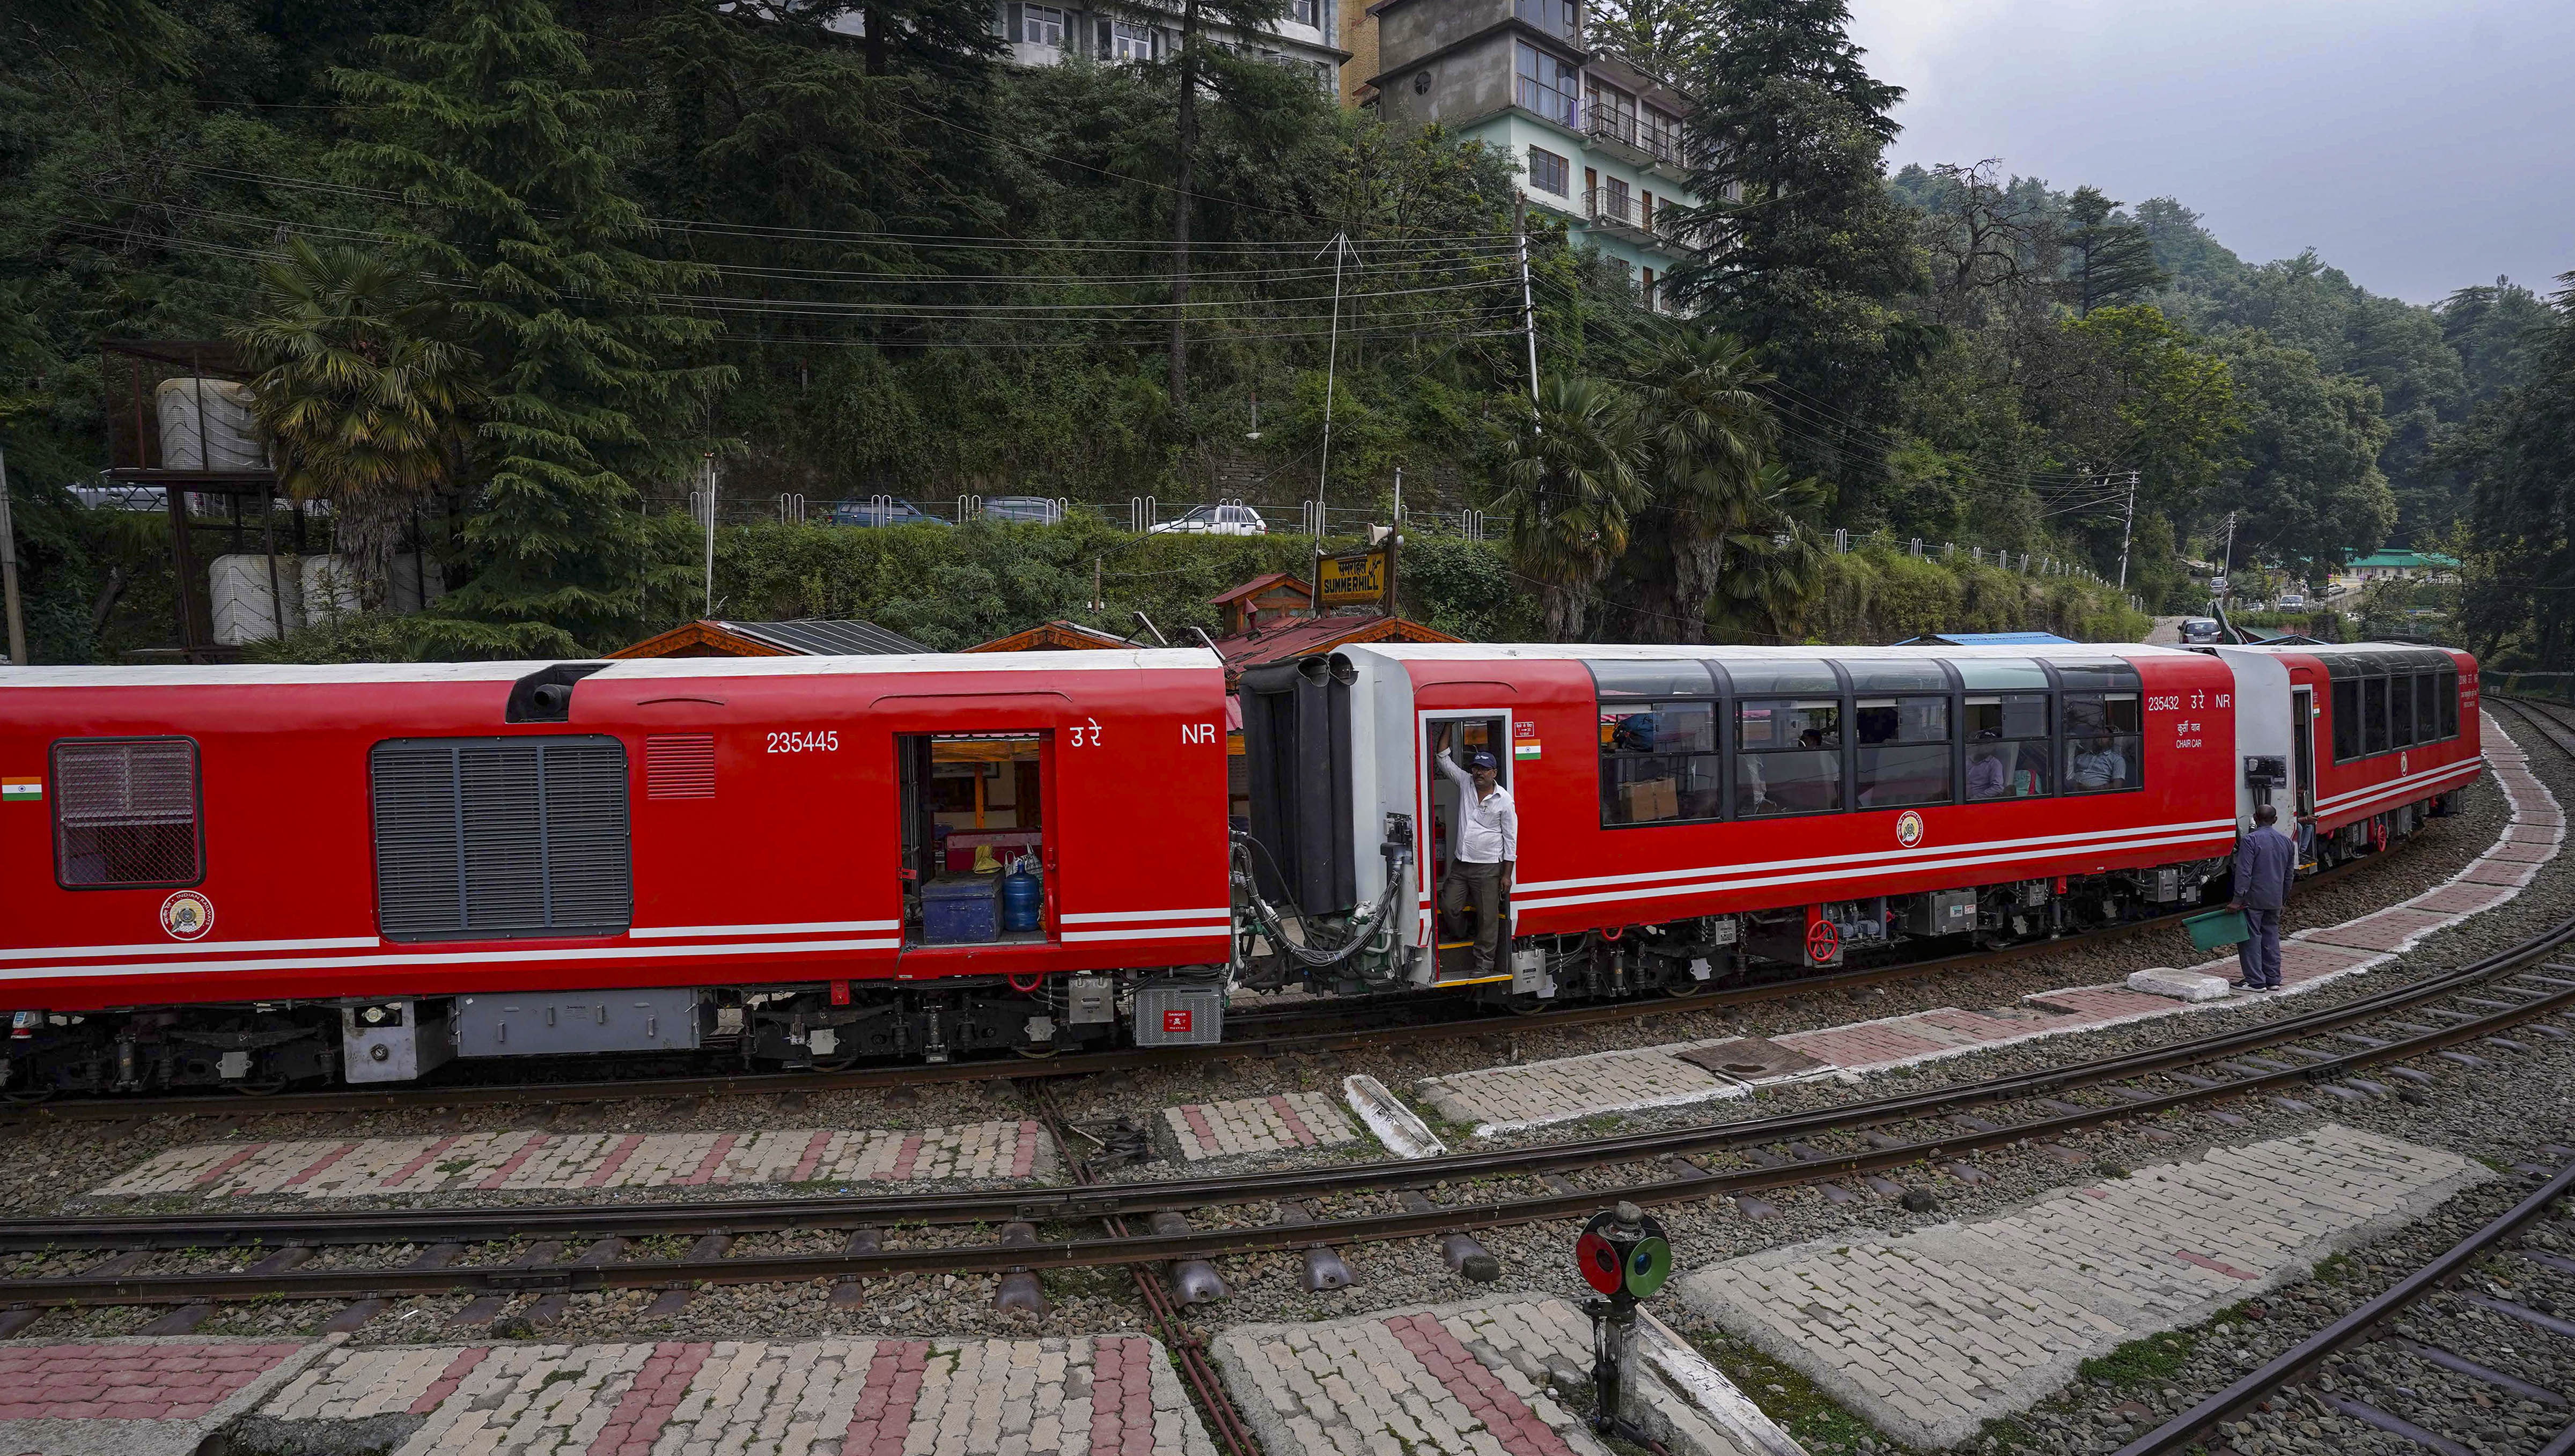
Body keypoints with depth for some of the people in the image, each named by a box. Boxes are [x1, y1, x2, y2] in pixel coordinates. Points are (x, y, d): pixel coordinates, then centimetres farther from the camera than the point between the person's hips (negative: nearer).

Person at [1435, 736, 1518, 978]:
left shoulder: (1504, 800, -7)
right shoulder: (1465, 783, 4)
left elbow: (1510, 839, -4)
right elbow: (1444, 759, 5)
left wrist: (1507, 874, -6)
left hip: (1487, 867, -4)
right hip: (1460, 864, 4)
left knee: (1488, 918, 2)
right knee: (1448, 906, 0)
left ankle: (1484, 963, 12)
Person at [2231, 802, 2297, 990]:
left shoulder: (2250, 840, -14)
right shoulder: (2286, 841, 9)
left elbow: (2244, 873, -19)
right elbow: (2289, 874, 16)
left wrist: (2238, 900, -18)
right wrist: (2284, 898, 25)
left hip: (2254, 898, -7)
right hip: (2275, 899, 7)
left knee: (2251, 937, -1)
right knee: (2271, 936, 14)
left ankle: (2255, 981, 0)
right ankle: (2273, 980, 18)